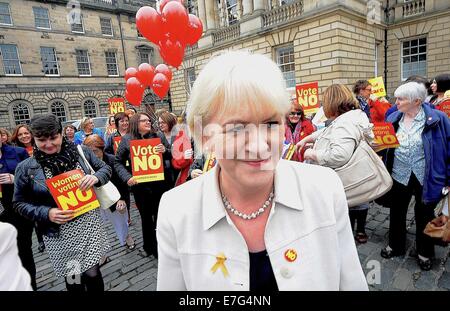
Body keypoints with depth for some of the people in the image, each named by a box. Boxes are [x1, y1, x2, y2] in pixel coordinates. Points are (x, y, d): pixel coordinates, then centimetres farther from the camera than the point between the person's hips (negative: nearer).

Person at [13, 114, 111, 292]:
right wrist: (47, 214, -15)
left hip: (89, 225, 1)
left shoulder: (81, 152, -2)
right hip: (59, 234, 0)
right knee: (73, 279, 12)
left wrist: (96, 177, -17)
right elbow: (20, 203, 2)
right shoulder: (26, 168, -4)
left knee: (92, 273, 9)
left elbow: (105, 168, 6)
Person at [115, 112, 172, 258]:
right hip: (140, 185, -1)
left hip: (159, 184, 1)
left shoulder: (159, 136, 2)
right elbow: (118, 162, 5)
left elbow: (170, 156, 10)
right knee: (146, 217, 13)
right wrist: (127, 177, -11)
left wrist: (165, 151, -13)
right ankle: (150, 247, 32)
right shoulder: (127, 140, -1)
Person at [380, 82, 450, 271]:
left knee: (424, 215, 15)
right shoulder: (393, 118, -1)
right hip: (399, 176, 3)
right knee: (396, 213, 16)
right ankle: (395, 245, 38)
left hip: (426, 178, -3)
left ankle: (424, 253, 36)